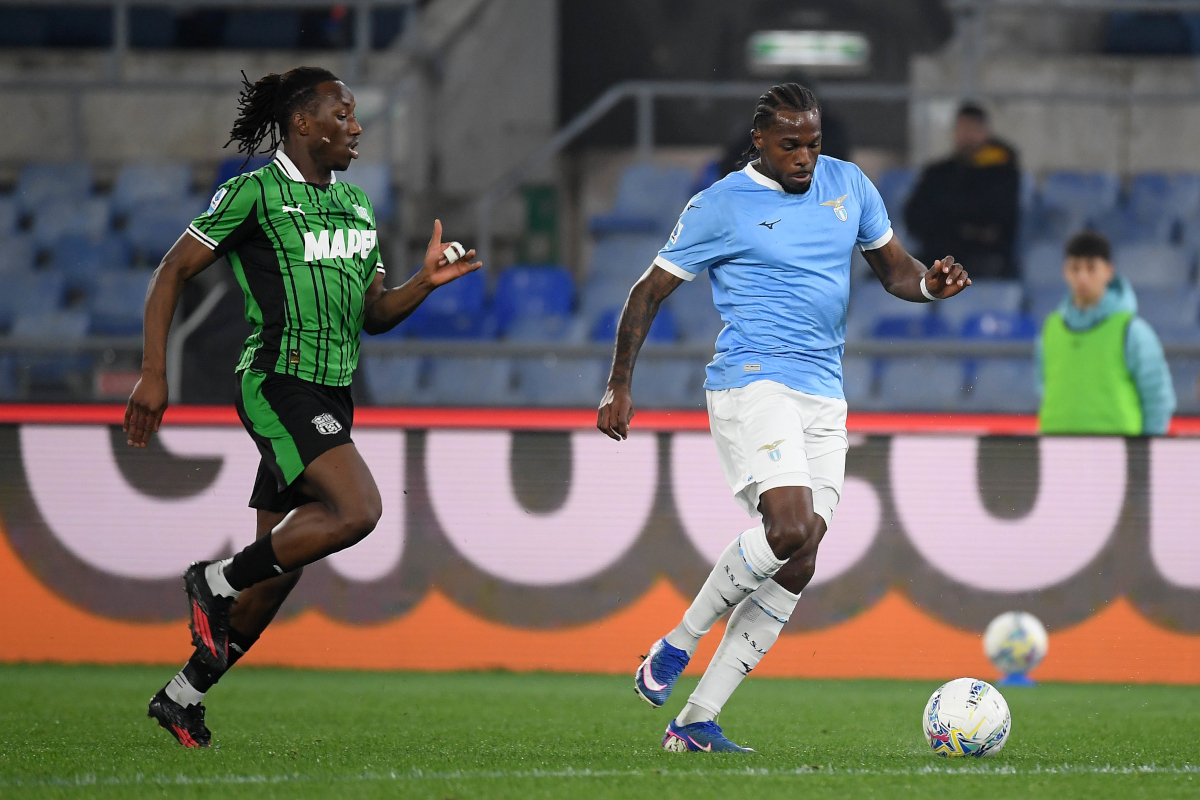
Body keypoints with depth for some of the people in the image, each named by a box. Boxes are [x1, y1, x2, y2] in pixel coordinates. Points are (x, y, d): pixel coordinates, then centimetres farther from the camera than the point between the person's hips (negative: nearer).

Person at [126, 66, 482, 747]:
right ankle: (217, 583, -9)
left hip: (331, 398, 8)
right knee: (357, 510, -26)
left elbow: (374, 314, 21)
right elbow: (173, 273, -3)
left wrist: (426, 282, 2)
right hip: (277, 382, -8)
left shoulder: (357, 205, 17)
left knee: (280, 568, 7)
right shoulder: (255, 193, -6)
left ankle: (184, 695, 20)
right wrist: (154, 375, -10)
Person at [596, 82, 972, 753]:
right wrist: (619, 387, 1)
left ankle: (696, 722, 0)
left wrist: (932, 284, -3)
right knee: (792, 530, -26)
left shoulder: (849, 185, 12)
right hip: (752, 385, -6)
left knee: (797, 568, -2)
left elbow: (894, 269, 21)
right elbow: (649, 293, 4)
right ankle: (678, 643, -6)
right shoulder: (722, 207, -2)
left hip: (825, 399, 6)